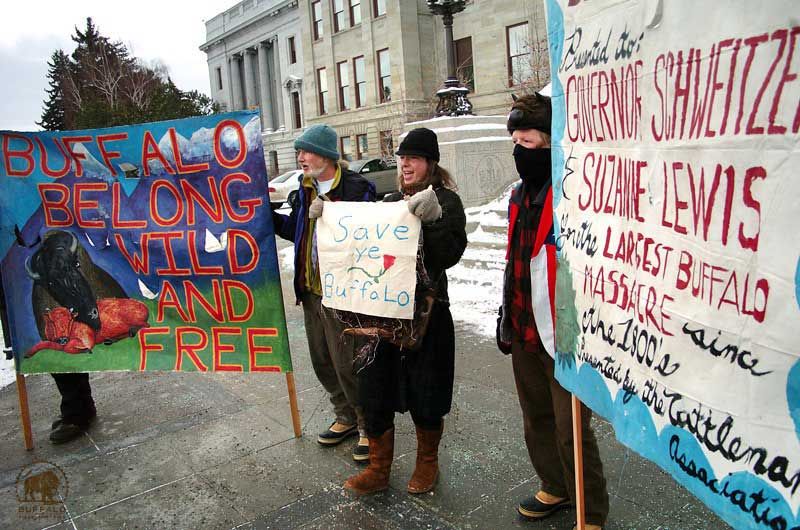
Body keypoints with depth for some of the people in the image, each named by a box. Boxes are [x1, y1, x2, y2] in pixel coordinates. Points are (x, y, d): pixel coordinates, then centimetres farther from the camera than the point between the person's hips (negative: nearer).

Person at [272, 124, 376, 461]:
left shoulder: (357, 188, -13)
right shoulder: (306, 187, 10)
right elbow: (295, 230, 19)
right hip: (311, 291, 8)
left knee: (347, 364, 0)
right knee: (322, 363, 18)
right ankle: (346, 418, 37)